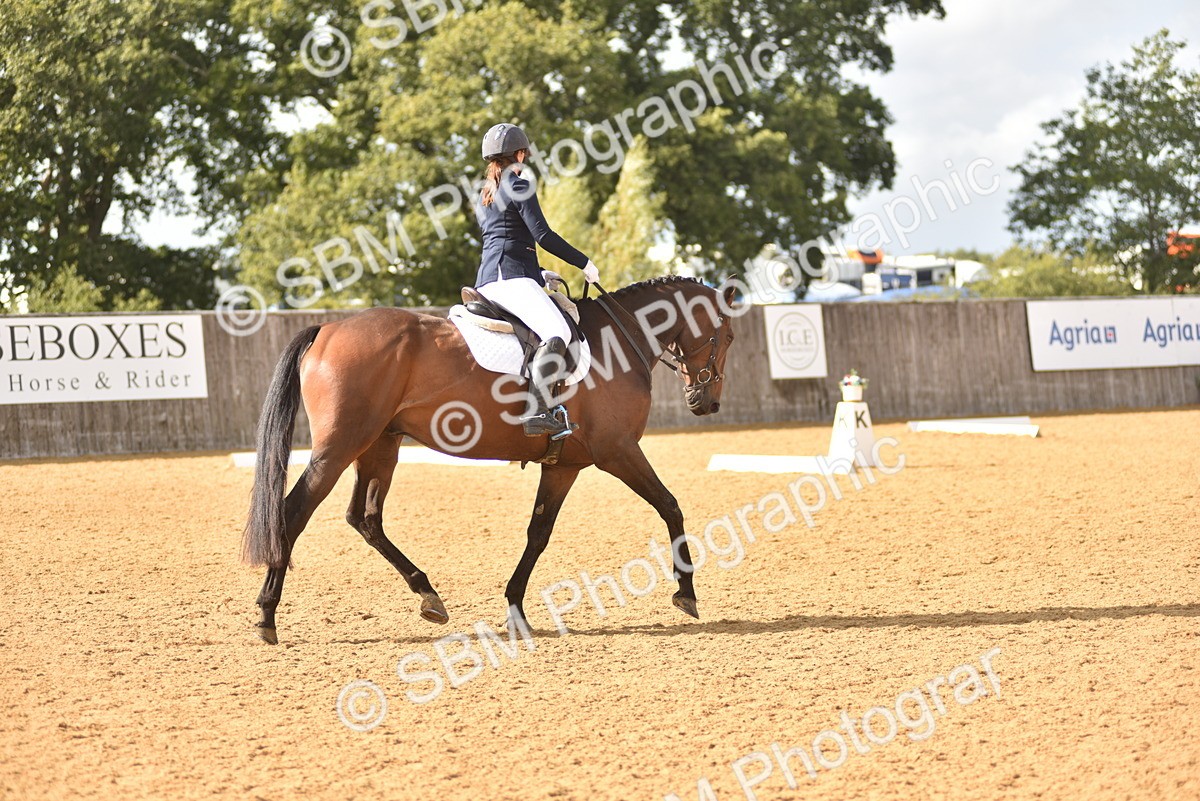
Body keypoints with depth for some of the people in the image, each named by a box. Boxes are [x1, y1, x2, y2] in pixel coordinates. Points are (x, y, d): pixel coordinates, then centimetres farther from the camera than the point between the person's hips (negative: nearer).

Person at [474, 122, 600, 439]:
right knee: (556, 333, -25)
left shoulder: (486, 194, 24)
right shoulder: (519, 186, -4)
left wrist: (539, 273, 32)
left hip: (488, 279, 10)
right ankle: (538, 412, -42)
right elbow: (543, 235, -12)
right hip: (511, 278, -10)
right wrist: (584, 263, -5)